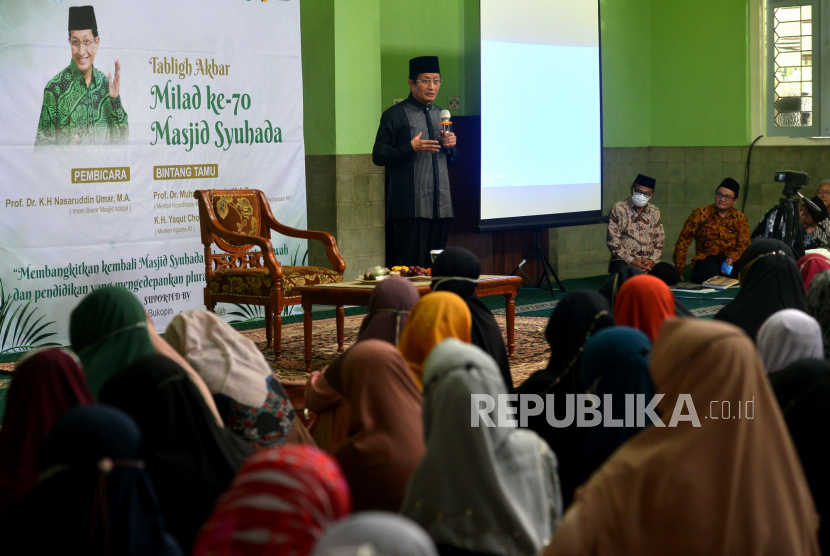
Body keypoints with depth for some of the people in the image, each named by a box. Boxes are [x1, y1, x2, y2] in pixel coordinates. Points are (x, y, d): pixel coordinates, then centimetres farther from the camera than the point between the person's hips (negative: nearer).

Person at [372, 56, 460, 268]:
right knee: (411, 266, -9)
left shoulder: (441, 114, 19)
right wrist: (411, 147, -18)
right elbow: (378, 156, -6)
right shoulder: (395, 115, -1)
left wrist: (450, 145, 2)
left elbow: (452, 159, 24)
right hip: (411, 207, -6)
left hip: (441, 206, 6)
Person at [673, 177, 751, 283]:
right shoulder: (700, 214, 3)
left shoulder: (740, 219, 9)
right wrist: (679, 271, -2)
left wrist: (732, 259, -21)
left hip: (730, 258, 3)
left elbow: (743, 246, 2)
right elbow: (683, 242, 2)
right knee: (711, 274, -38)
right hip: (706, 257, -2)